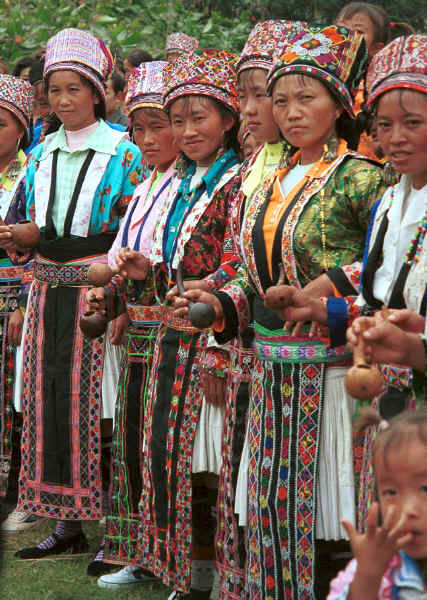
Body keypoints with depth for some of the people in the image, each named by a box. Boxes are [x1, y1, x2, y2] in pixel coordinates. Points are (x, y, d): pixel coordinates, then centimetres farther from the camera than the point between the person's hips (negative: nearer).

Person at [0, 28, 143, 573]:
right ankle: (67, 522, 12)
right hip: (49, 290, 5)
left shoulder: (124, 152, -3)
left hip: (99, 287, -5)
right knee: (50, 399, 3)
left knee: (96, 402, -7)